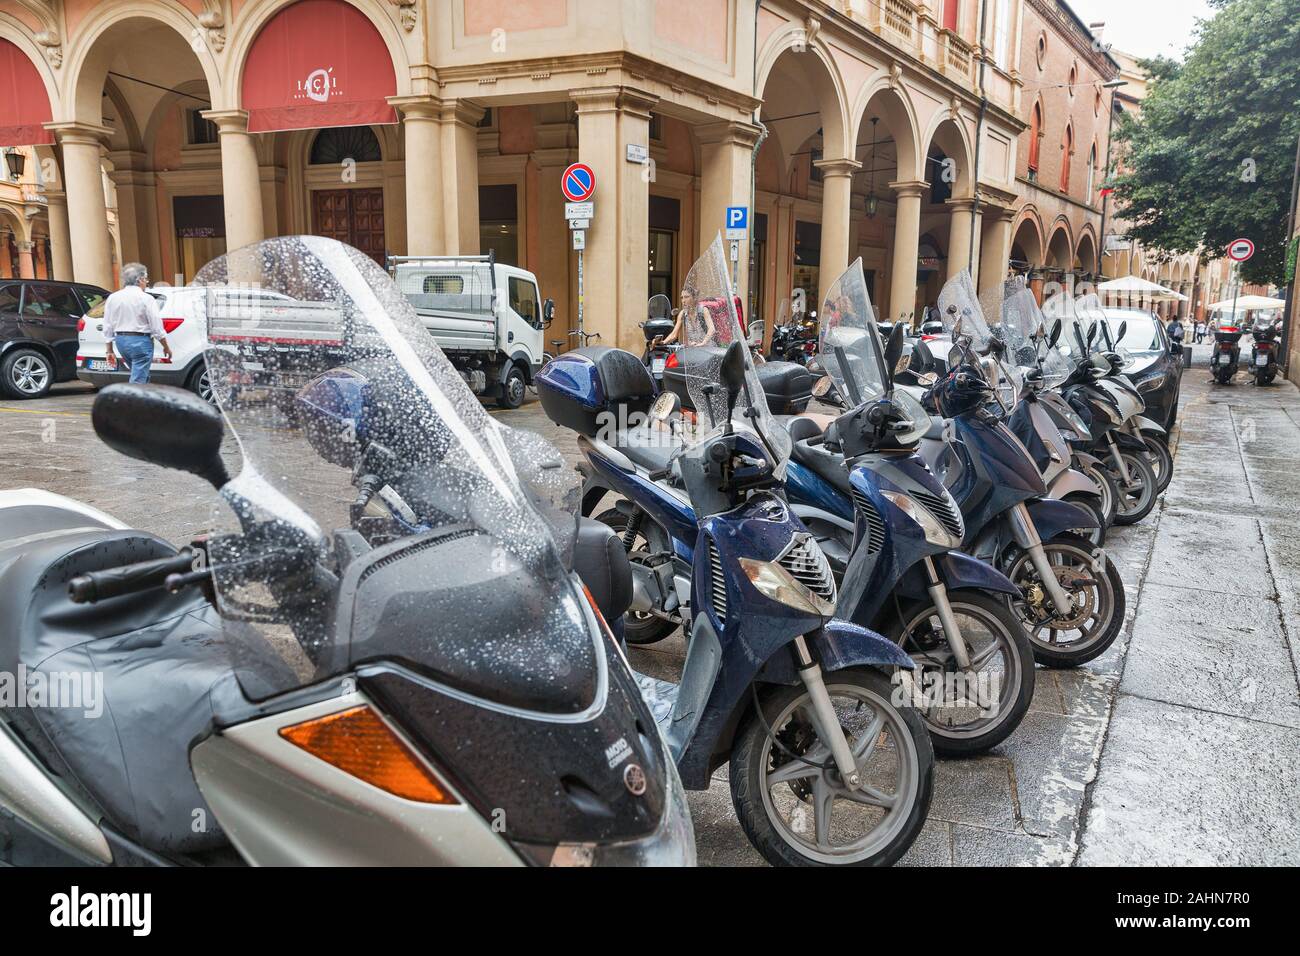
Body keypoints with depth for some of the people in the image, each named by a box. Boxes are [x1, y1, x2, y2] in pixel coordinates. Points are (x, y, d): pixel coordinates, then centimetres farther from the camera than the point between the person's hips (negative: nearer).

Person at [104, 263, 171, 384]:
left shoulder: (112, 298, 6)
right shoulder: (146, 299, -10)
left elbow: (108, 327, 8)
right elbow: (157, 327, -10)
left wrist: (110, 350, 15)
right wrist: (166, 347, 1)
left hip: (120, 340, 6)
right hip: (140, 342, -6)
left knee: (141, 376, 22)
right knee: (138, 380, -6)